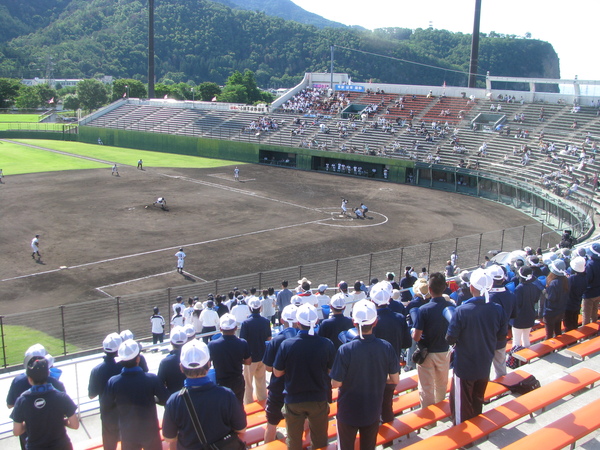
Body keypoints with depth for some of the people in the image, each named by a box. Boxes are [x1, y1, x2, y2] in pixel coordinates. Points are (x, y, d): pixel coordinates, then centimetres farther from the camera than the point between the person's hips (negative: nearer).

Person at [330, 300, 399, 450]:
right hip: (373, 412, 3)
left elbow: (335, 384, -18)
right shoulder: (386, 348, -16)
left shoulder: (345, 350, -25)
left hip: (348, 412, -3)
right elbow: (395, 380, -6)